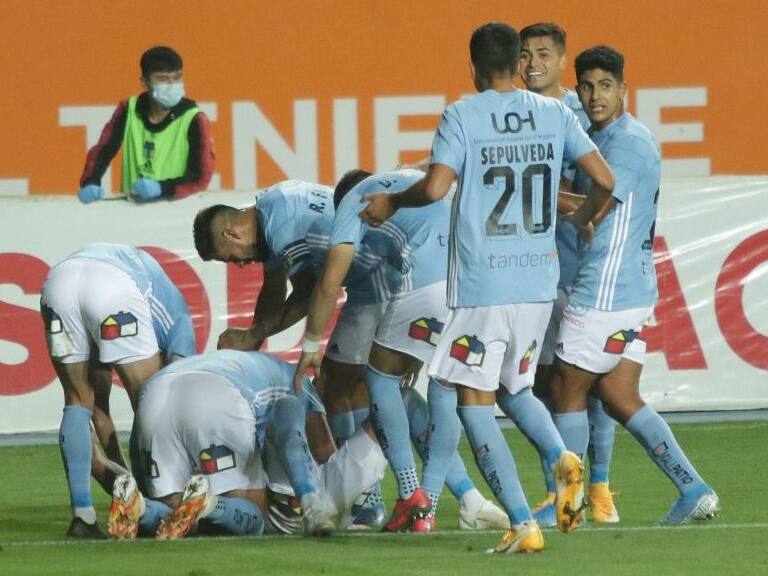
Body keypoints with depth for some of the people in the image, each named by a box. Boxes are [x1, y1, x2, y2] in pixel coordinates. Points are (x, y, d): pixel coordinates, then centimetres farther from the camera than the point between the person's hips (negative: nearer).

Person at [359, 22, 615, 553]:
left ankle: (524, 524, -12)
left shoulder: (463, 116, -5)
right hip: (540, 281, 5)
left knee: (473, 400, 0)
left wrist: (390, 203, 3)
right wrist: (583, 219, 25)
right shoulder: (555, 113, 6)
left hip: (481, 285, -5)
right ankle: (563, 461, -8)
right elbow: (605, 180, 4)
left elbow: (435, 188, -16)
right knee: (515, 390, 22)